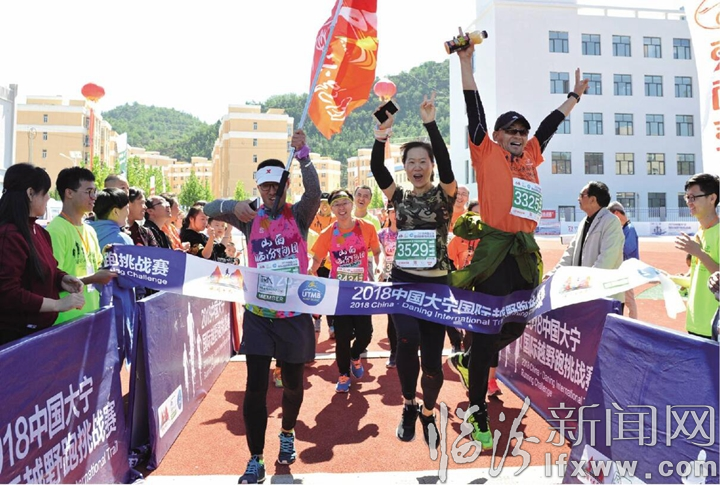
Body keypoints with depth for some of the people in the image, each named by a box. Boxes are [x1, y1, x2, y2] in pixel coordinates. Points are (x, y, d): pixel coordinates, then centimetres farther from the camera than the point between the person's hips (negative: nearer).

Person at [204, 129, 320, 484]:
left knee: (293, 382, 13)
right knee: (256, 386, -2)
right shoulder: (250, 218, 3)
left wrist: (303, 155, -34)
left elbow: (314, 192, -20)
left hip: (294, 313, 0)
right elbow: (210, 209, -6)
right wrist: (234, 205, -28)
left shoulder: (299, 215, -1)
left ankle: (287, 434, 42)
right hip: (259, 315, 1)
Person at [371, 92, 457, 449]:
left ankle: (427, 413, 30)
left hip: (435, 283, -1)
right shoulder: (399, 197, 7)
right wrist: (380, 138, -25)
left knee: (431, 358, 1)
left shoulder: (444, 194, 0)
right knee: (408, 339, -24)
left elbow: (446, 164, -19)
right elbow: (377, 170, -9)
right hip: (402, 280, 1)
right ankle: (408, 406, 1)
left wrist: (431, 124, -28)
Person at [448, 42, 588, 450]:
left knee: (517, 326, 12)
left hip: (525, 252, 7)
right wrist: (466, 60, -6)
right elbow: (474, 110, -4)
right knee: (487, 329, -3)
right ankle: (479, 412, 9)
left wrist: (575, 96, 44)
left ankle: (467, 361, 37)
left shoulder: (530, 156, 16)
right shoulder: (487, 153, 1)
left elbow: (549, 124, 31)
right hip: (494, 250, -7)